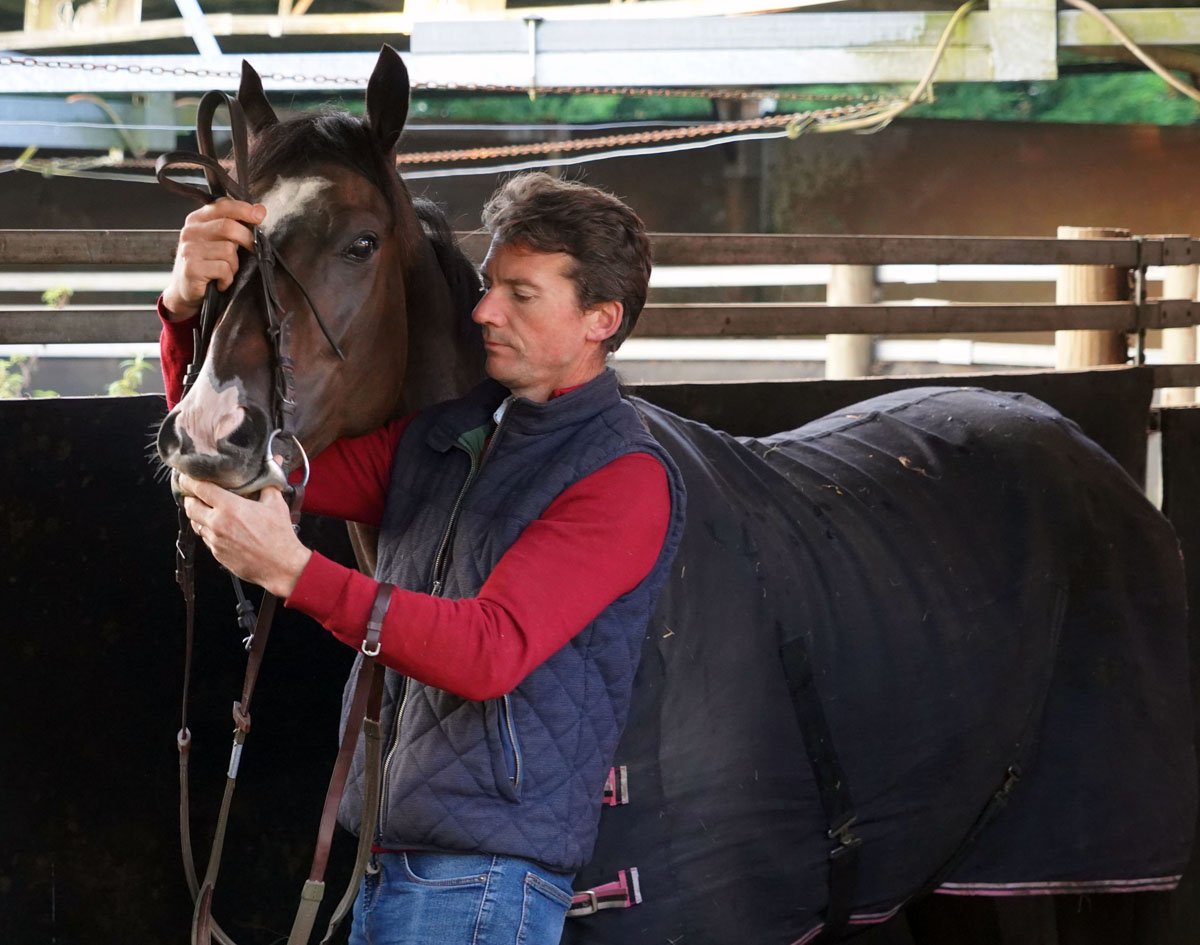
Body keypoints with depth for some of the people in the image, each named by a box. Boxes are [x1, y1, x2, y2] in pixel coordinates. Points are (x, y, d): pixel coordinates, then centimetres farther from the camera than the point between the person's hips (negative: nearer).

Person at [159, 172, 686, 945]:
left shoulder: (627, 479, -10)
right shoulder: (442, 433, 14)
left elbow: (492, 650, -22)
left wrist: (293, 571, -30)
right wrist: (189, 314, -4)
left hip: (486, 873, -7)